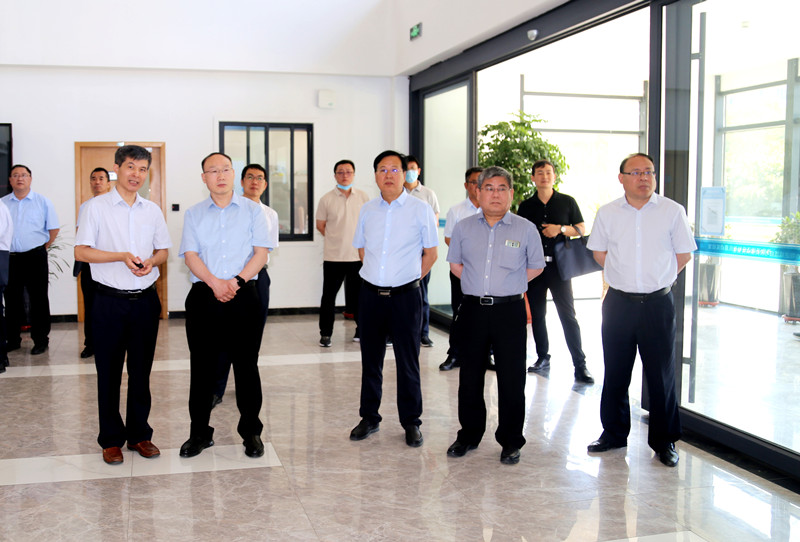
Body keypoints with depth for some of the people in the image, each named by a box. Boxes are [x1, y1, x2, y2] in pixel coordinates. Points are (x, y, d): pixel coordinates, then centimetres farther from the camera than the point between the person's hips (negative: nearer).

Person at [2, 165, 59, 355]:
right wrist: (8, 247, 8)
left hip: (35, 257, -3)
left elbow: (54, 229, 5)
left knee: (39, 300, 1)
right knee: (12, 300, 10)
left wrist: (43, 247, 6)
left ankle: (40, 340, 9)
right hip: (9, 258, 3)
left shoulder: (43, 202, 2)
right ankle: (13, 340, 20)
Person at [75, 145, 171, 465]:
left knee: (141, 371, 10)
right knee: (109, 372, 5)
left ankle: (139, 434, 22)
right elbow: (81, 252, -6)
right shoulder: (95, 207, -2)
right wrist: (122, 256, -17)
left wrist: (151, 261, -7)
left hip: (145, 299, 3)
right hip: (110, 300, -3)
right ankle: (111, 439, 16)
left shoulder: (152, 210, 10)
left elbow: (164, 250, 15)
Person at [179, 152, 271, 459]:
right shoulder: (194, 214, 11)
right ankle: (200, 433, 18)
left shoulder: (252, 211, 7)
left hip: (244, 296, -1)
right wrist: (214, 282, -15)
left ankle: (251, 432, 15)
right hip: (204, 298, 2)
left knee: (246, 365, 3)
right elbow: (190, 255, 1)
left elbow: (262, 253, -1)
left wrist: (237, 280, -15)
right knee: (202, 367, 6)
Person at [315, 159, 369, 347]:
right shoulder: (326, 199, 0)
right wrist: (336, 238, 9)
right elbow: (320, 225, 8)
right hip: (333, 256, -1)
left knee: (358, 296, 8)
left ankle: (363, 331, 21)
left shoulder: (363, 197, 5)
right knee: (329, 296, 3)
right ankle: (325, 334, 14)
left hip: (358, 255, 1)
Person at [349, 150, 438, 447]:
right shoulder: (367, 209, 7)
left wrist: (409, 278, 0)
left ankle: (411, 422, 18)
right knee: (370, 359, 12)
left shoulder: (420, 209, -3)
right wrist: (378, 275, 9)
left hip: (405, 296, -3)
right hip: (370, 294, 3)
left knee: (408, 362, 5)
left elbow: (430, 253, 3)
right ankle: (369, 417, 26)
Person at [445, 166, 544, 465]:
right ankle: (469, 435, 25)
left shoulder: (525, 229, 0)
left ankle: (510, 442, 15)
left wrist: (508, 285, 4)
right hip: (473, 309, 2)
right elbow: (455, 263, 18)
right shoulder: (464, 227, 6)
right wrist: (478, 283, 8)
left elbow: (535, 267, 10)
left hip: (510, 311, -2)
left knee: (511, 378, 1)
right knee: (470, 376, 10)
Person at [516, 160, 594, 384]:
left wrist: (560, 229, -10)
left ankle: (580, 365, -5)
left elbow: (581, 229, 7)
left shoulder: (567, 202, 6)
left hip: (558, 265, -3)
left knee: (568, 315, -7)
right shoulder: (526, 206, 10)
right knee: (537, 315, 8)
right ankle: (542, 358, 20)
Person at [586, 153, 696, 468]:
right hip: (619, 303, 2)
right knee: (615, 372, 10)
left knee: (662, 374, 3)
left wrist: (656, 280, 3)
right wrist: (624, 277, 7)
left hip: (658, 303, -2)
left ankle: (664, 441, 17)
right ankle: (614, 433, 25)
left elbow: (683, 255, 5)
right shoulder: (608, 213, 4)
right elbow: (599, 253, 14)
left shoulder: (672, 211, -1)